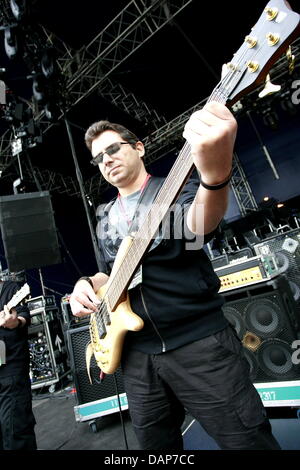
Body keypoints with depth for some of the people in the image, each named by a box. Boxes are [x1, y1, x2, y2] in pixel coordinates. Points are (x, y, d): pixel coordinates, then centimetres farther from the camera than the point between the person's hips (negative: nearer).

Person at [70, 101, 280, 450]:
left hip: (200, 341, -4)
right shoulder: (106, 217, 14)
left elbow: (197, 228, -25)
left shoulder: (178, 186, -2)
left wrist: (215, 172, -46)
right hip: (137, 353, 6)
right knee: (156, 445, 19)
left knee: (249, 441, 5)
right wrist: (87, 284, 1)